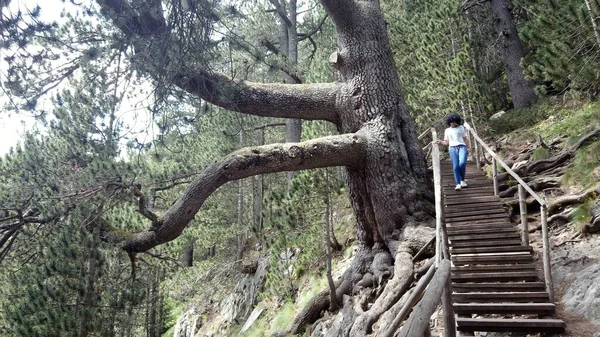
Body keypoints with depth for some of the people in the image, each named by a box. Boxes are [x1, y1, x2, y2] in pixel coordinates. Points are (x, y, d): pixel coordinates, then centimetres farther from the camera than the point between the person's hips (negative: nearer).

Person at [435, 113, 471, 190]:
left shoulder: (461, 127, 19)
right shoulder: (447, 130, 22)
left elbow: (465, 139, 15)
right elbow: (446, 143, 20)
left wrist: (468, 147, 2)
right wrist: (440, 142, 0)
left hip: (462, 147, -1)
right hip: (452, 148, 1)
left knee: (462, 163, -24)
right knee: (455, 167, -12)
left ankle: (463, 180, -4)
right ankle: (458, 184, -12)